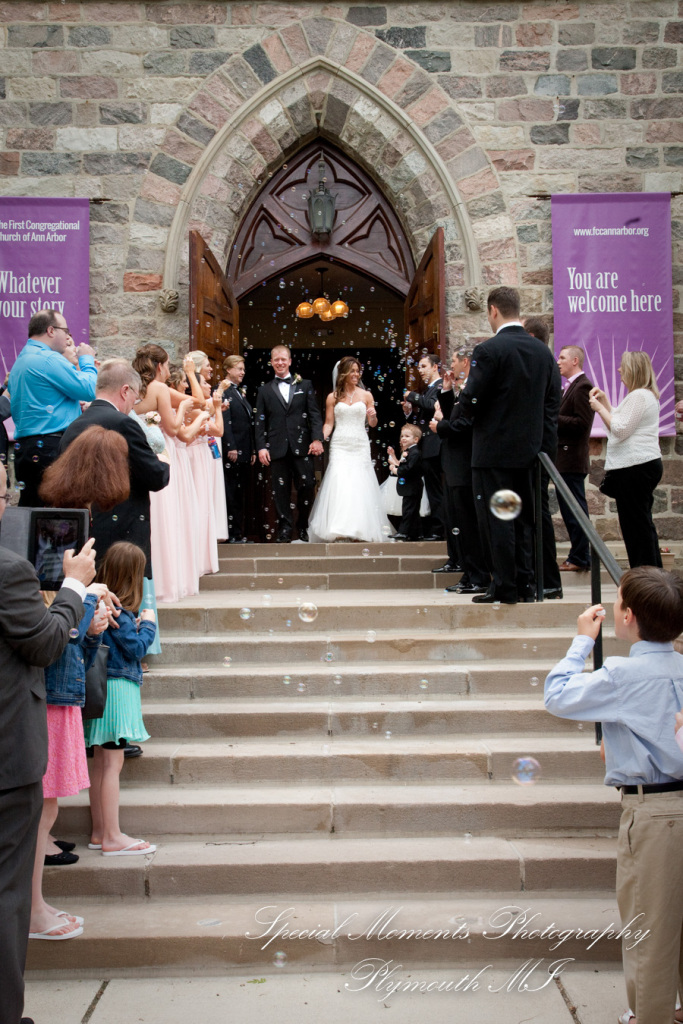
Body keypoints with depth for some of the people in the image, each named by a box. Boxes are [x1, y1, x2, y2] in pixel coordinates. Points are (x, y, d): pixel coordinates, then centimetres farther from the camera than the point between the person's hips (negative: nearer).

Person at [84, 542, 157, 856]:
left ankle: (99, 833, 23)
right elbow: (137, 648, -15)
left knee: (101, 762, 14)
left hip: (104, 686, 9)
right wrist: (148, 624, -1)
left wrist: (134, 627, 7)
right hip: (118, 687, -9)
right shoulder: (117, 610, -18)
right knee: (113, 763, -4)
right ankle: (113, 837, 3)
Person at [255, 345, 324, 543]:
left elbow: (315, 414, 5)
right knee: (281, 490, 2)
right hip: (277, 449, 1)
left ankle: (303, 526, 13)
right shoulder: (264, 391, 13)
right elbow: (260, 422, 8)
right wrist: (261, 447, -3)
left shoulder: (305, 385, 12)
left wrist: (317, 438, -8)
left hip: (301, 446, 0)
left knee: (307, 485, -3)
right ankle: (285, 529, 10)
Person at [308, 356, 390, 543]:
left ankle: (360, 529, 5)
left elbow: (372, 424, 12)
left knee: (359, 485, -2)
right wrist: (321, 438, -10)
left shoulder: (366, 395, 9)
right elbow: (328, 423, 7)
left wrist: (373, 417, -10)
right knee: (339, 484, -12)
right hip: (339, 446, -1)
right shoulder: (333, 397, 8)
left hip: (360, 446, 1)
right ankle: (338, 530, -11)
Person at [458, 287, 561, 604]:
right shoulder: (543, 351, 7)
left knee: (496, 519, 0)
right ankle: (526, 584, 19)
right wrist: (544, 442, 11)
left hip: (494, 450, -6)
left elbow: (471, 402, -16)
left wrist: (463, 396, 7)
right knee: (524, 518, 14)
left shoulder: (488, 350, -14)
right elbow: (553, 402, 8)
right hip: (528, 448, 7)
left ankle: (504, 587, 5)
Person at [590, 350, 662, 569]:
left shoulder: (639, 396, -15)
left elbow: (620, 430, -18)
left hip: (635, 468, -11)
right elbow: (620, 423, 23)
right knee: (642, 523, 15)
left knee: (636, 523, -6)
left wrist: (599, 408, -9)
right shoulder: (646, 395, 19)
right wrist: (605, 402, 17)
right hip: (643, 464, 11)